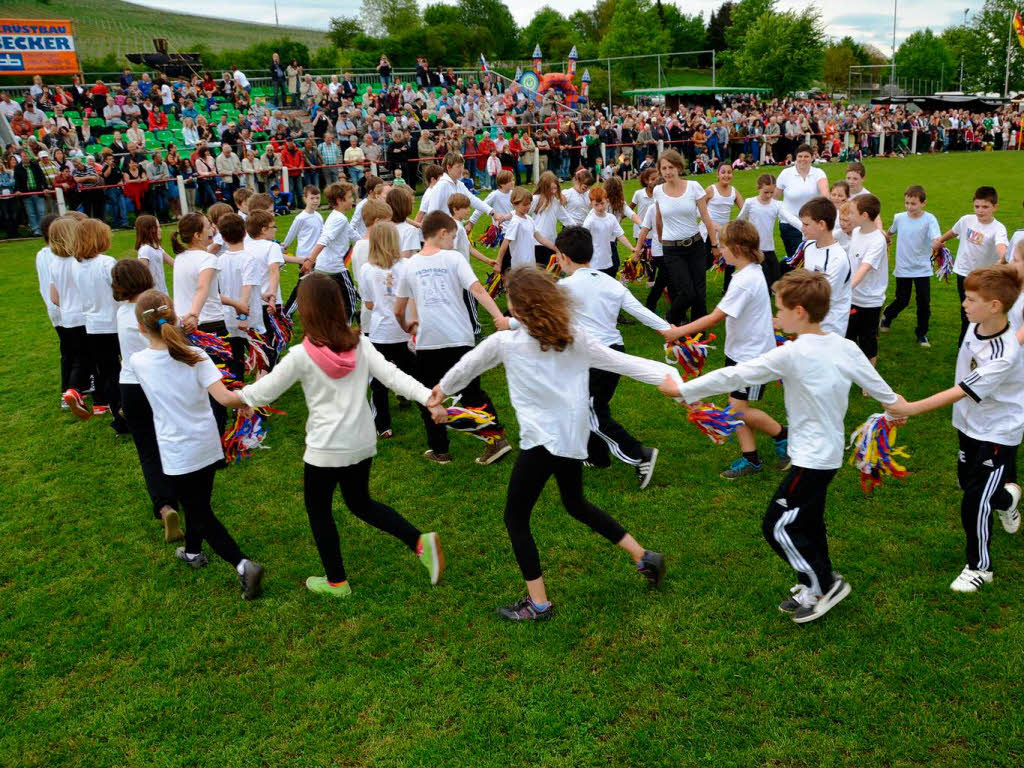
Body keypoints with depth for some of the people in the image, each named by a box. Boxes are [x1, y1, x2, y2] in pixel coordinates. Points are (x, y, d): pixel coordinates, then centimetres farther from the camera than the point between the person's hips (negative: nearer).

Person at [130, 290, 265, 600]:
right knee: (198, 503, 26)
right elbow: (224, 397, -22)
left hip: (178, 455, -3)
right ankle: (192, 551, 48)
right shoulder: (195, 356, -14)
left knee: (200, 515, 7)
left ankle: (242, 564, -7)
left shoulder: (138, 362, -12)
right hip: (208, 447, 3)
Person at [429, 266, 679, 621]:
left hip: (541, 442, -6)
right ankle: (644, 557, 30)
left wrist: (443, 387, 27)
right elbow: (619, 361, -1)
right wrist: (665, 374, 3)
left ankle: (538, 604, 14)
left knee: (515, 518, 10)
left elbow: (467, 367, 9)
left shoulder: (503, 343, -9)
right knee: (576, 503, 28)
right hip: (574, 437, 6)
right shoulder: (574, 337, 0)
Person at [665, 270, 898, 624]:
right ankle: (816, 588, 33)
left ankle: (825, 584, 10)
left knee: (778, 526, 1)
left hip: (811, 458, -9)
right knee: (807, 522, 21)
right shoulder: (846, 347, -1)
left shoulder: (791, 354, -21)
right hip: (830, 452, 9)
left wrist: (683, 389, -9)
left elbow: (734, 376, -18)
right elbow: (876, 384, 8)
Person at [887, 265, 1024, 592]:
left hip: (997, 433, -8)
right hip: (970, 423, 8)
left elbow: (962, 392, -34)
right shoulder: (976, 325, -9)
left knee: (974, 503, -5)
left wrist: (911, 408, -38)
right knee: (967, 482, 25)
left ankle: (979, 568, 16)